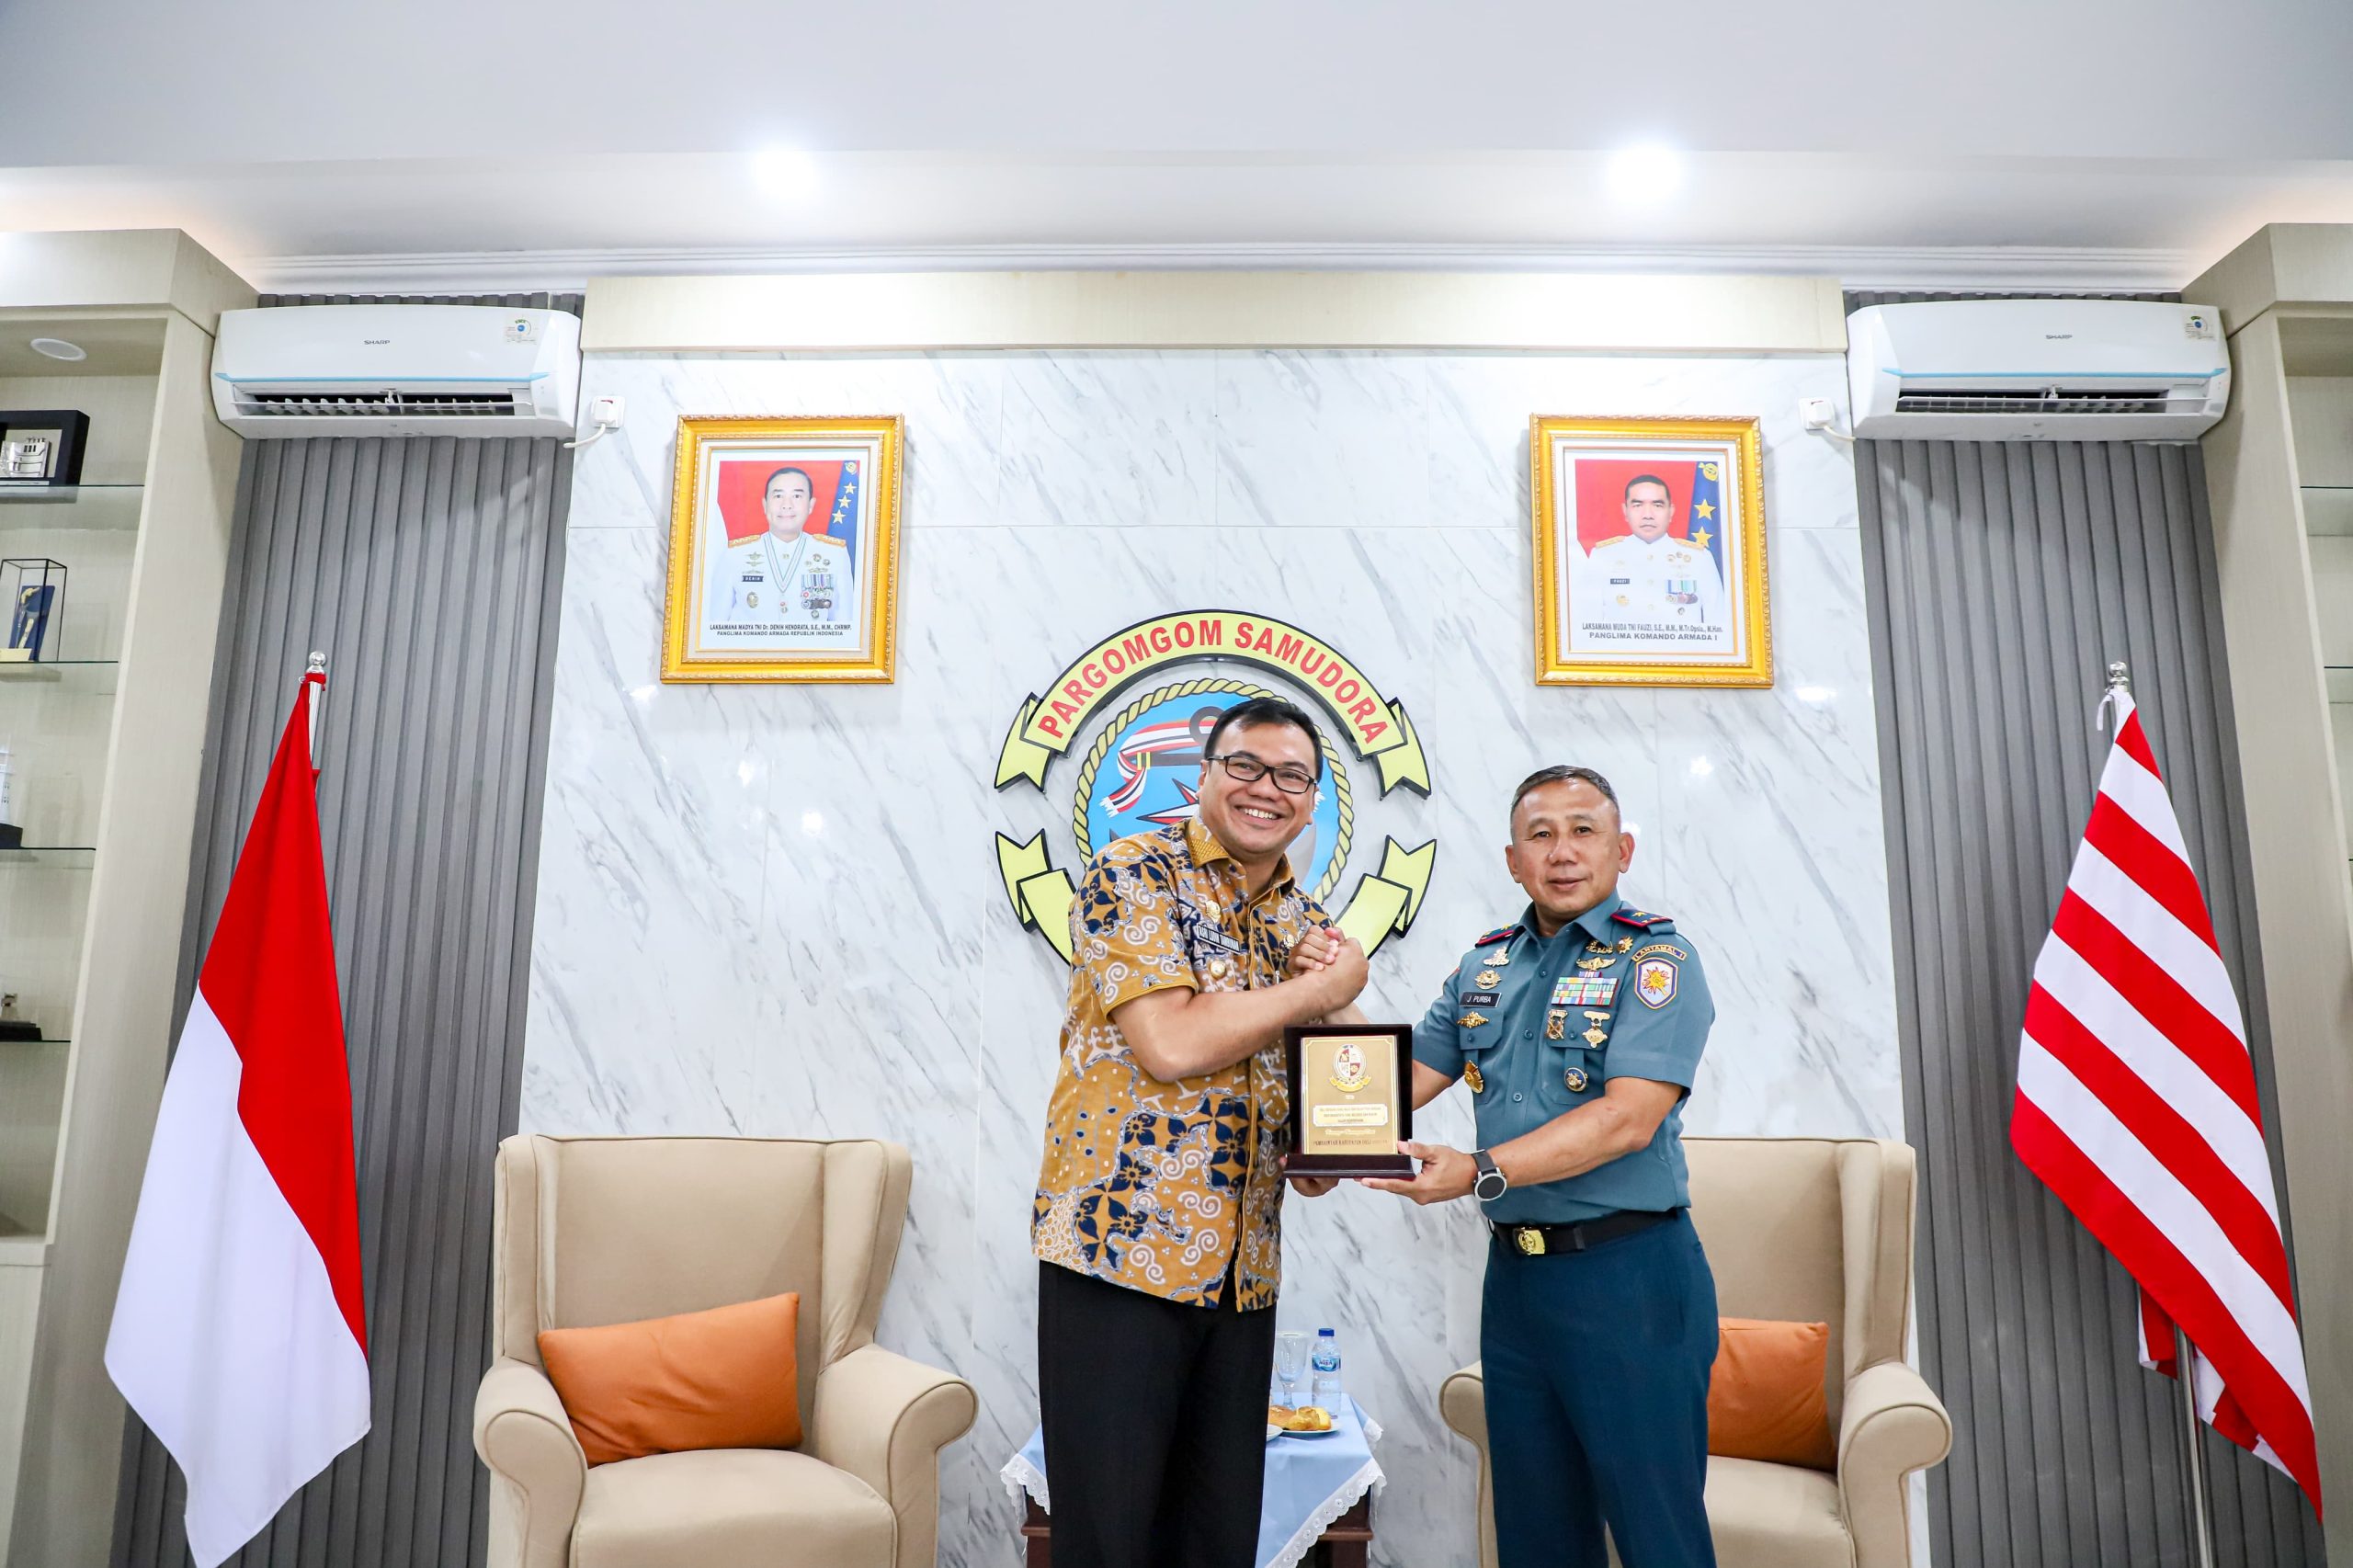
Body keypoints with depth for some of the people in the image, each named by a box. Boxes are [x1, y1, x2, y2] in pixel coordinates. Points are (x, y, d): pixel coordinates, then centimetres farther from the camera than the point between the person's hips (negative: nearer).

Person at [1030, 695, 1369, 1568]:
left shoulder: (1308, 926, 12)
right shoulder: (1132, 876, -7)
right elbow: (1171, 1044, -20)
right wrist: (1324, 989, -9)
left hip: (1243, 1266, 6)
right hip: (1118, 1242, -6)